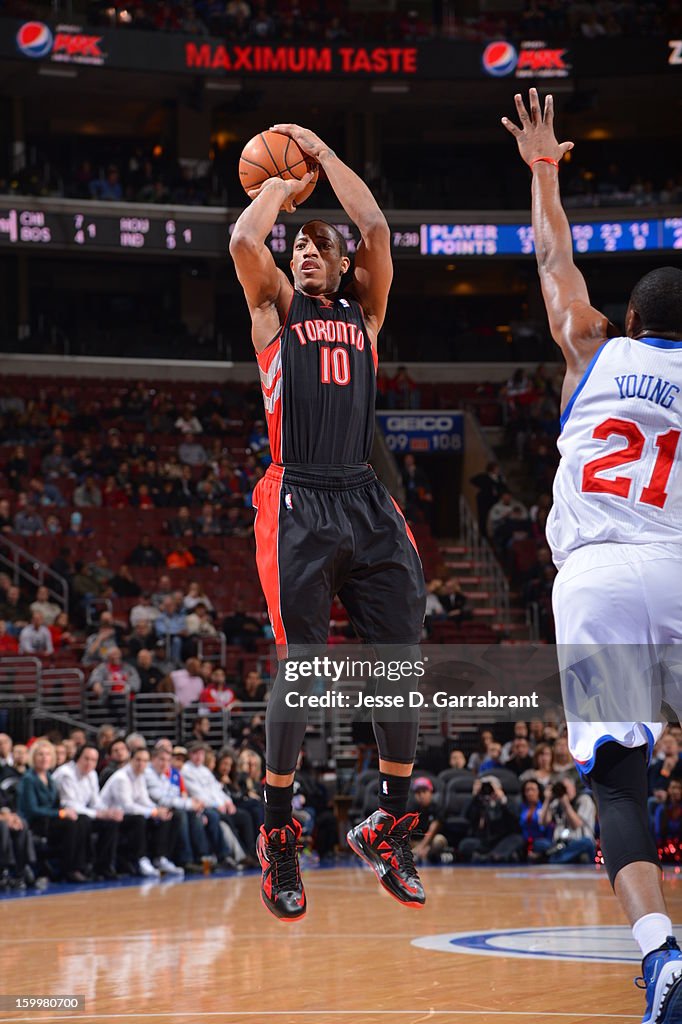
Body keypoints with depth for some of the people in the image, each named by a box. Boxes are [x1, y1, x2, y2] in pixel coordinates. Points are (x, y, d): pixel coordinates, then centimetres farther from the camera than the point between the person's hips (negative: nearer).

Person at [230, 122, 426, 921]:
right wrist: (277, 188, 11)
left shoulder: (364, 310, 19)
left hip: (365, 502, 4)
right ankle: (278, 839, 1)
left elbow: (376, 229, 4)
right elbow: (243, 241, -7)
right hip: (298, 503, -4)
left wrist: (321, 153, 11)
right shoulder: (276, 308, 11)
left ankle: (391, 826, 10)